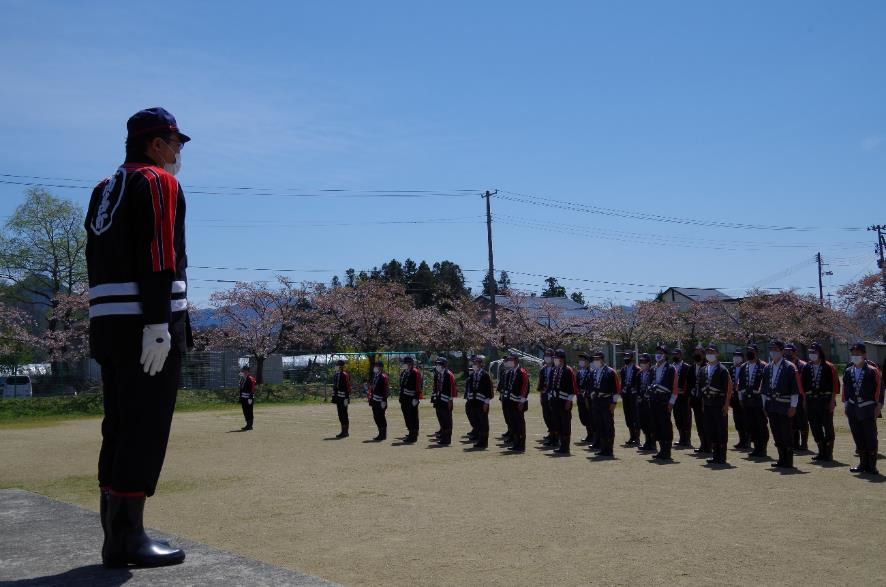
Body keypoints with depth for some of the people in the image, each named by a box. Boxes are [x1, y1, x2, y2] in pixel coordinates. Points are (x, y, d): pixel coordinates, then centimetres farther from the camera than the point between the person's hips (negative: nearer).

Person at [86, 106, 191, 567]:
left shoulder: (103, 191, 23)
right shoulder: (159, 182, -4)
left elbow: (97, 262, 19)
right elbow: (157, 256, -16)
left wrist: (105, 328, 18)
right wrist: (158, 323, -21)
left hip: (106, 321, 9)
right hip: (147, 322, -9)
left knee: (119, 428, 10)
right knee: (145, 429, -7)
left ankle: (116, 538, 14)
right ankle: (126, 538, -5)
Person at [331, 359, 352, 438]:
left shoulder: (344, 375, -13)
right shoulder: (335, 375, 13)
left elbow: (347, 387, -16)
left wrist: (346, 398, -19)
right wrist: (334, 398, 20)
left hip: (343, 398, -8)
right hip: (338, 398, 8)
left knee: (344, 415, -4)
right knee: (340, 414, 11)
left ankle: (345, 432, 2)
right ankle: (343, 431, 18)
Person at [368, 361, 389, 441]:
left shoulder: (383, 377, -13)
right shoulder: (375, 376, 13)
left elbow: (386, 390, -17)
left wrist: (383, 401, -20)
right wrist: (370, 397, 17)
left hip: (380, 401, -9)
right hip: (375, 401, 9)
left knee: (380, 417, -4)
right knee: (376, 417, 12)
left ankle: (383, 435, 4)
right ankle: (381, 434, 21)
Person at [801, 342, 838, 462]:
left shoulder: (829, 367, -4)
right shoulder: (806, 368, 8)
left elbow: (835, 385, -6)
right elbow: (802, 384, 12)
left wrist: (832, 401, -10)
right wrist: (804, 400, 6)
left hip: (826, 401, -4)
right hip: (811, 401, 4)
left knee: (828, 427, 1)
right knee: (815, 427, 7)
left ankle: (828, 453, 10)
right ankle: (822, 452, 17)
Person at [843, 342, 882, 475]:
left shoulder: (873, 371, -6)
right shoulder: (848, 372, 7)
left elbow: (879, 389, -6)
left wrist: (878, 407, -10)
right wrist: (846, 406, 11)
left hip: (868, 408, -4)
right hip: (853, 408, 4)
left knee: (870, 438, -1)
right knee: (858, 438, 9)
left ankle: (871, 466, 8)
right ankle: (863, 464, 18)